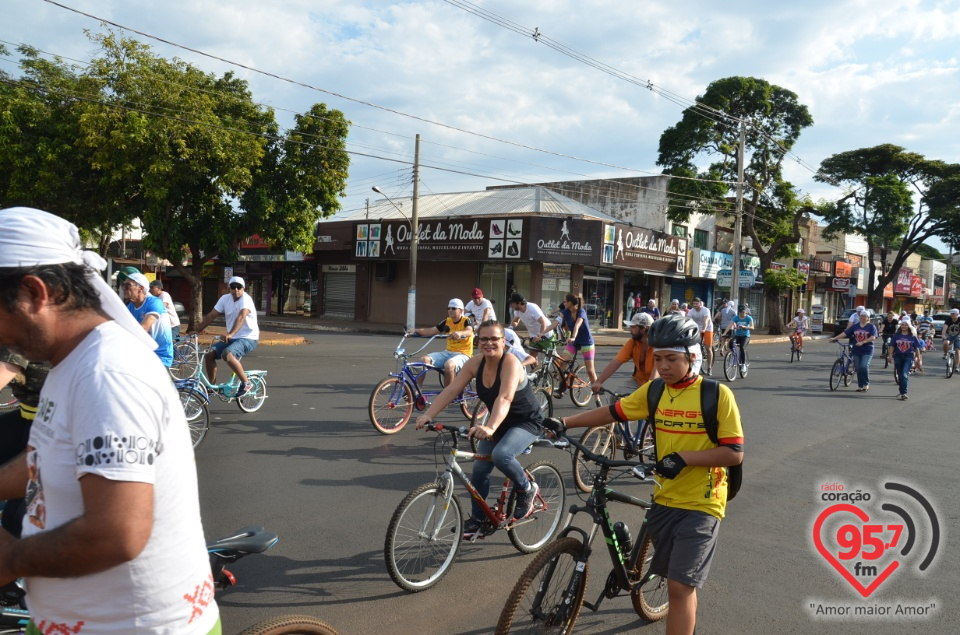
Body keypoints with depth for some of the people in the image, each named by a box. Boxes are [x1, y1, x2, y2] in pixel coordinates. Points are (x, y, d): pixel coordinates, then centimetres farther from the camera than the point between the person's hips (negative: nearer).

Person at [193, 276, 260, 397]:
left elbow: (241, 317, -35)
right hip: (232, 338, 7)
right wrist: (196, 331, 1)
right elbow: (211, 316, 6)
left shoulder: (246, 299, -18)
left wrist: (230, 334, -49)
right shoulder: (225, 298, 3)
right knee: (209, 355, -6)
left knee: (227, 354, -32)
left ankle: (246, 383, -20)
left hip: (248, 338, -7)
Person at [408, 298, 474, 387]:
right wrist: (416, 330, -12)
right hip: (448, 352, 6)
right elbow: (431, 331, 4)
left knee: (449, 365, -38)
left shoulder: (466, 321, -6)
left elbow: (469, 332, -28)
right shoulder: (447, 321, 10)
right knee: (424, 359, -16)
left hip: (462, 354, -6)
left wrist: (460, 333, -50)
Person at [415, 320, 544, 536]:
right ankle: (477, 519, 19)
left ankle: (527, 489, -3)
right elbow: (451, 390, -14)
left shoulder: (510, 362, -27)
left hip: (527, 423, -6)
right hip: (500, 423, 7)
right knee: (479, 469, -2)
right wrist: (428, 415, -27)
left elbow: (505, 398, -42)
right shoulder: (476, 363, -9)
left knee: (500, 455, -31)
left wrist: (489, 427, -57)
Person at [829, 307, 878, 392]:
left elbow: (873, 337, -13)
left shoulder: (871, 326, -1)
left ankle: (866, 384, 1)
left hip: (867, 351, -4)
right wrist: (834, 338, -3)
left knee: (864, 366, -18)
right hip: (856, 350, 4)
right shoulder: (855, 326, 10)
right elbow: (845, 333, 6)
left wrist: (862, 342, -25)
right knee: (858, 369, 5)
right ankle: (860, 386, 15)